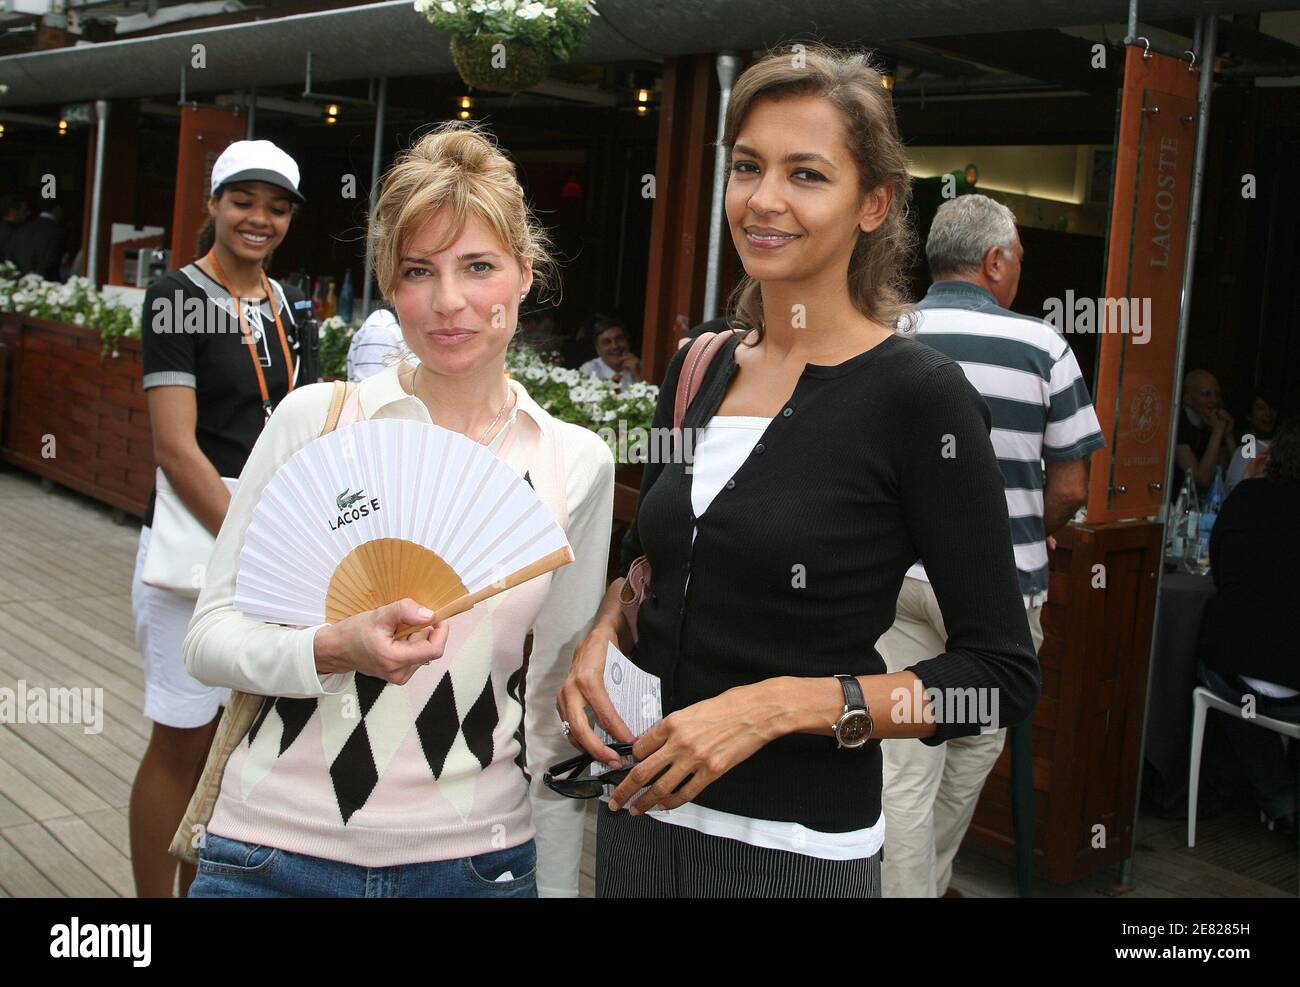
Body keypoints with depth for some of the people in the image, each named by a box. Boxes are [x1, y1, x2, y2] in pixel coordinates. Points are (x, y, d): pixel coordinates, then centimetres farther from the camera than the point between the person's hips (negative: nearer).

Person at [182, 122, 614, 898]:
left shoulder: (577, 464, 0)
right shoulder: (314, 418, -4)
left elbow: (555, 704, 6)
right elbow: (211, 637, -2)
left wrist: (556, 884, 8)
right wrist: (336, 649, -21)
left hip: (475, 860, 1)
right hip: (274, 850, -1)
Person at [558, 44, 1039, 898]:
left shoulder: (919, 395, -14)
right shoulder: (698, 367, 3)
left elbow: (1002, 674, -14)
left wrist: (778, 704, -21)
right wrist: (604, 634, -3)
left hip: (797, 848, -5)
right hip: (641, 811, 6)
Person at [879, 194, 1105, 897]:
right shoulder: (1041, 346, -6)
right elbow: (1069, 488, -4)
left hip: (895, 576, 1)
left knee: (904, 764, 5)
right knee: (976, 744, 20)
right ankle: (933, 878, 35)